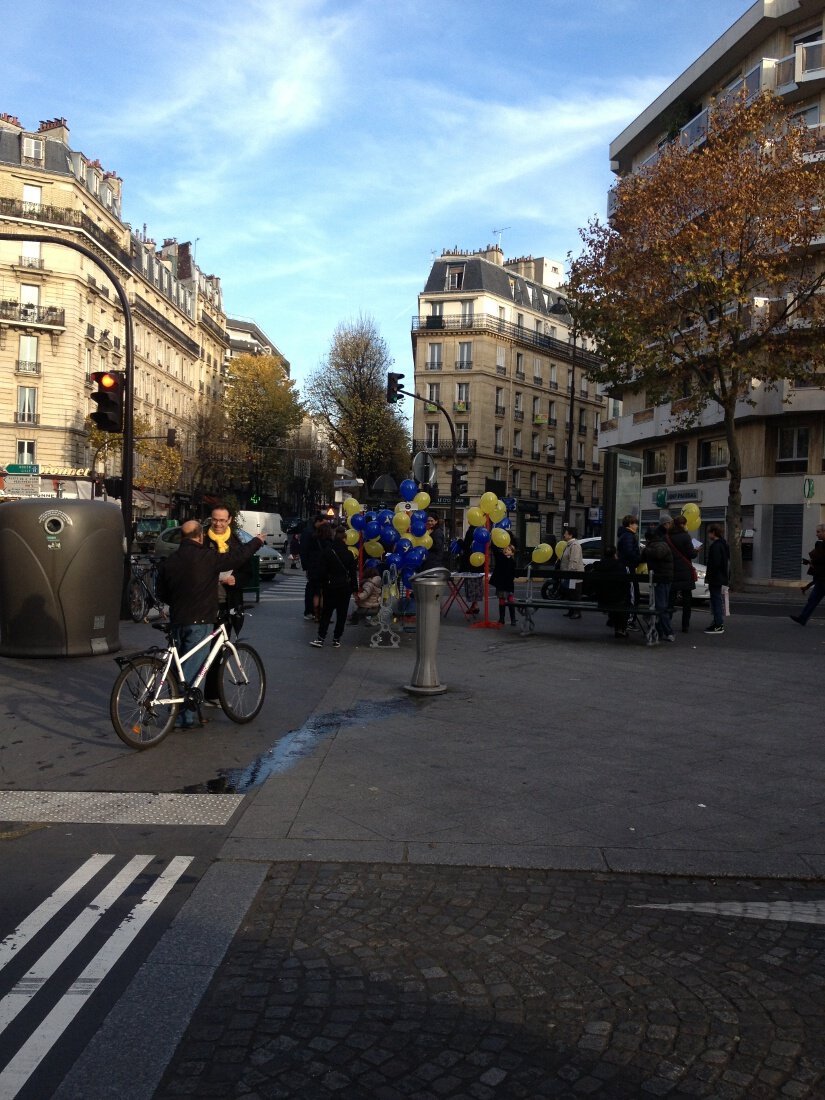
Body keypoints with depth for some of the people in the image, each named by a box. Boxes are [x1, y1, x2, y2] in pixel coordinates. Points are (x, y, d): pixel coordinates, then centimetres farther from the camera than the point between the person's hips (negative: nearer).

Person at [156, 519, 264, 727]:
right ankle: (185, 717, 1)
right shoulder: (207, 558, -12)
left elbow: (162, 593, 13)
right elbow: (238, 556, -4)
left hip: (177, 621, 6)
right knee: (191, 670, -2)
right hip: (199, 622, -6)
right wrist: (257, 541, 13)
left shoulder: (168, 562, 5)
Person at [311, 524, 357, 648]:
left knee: (326, 613, 7)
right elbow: (353, 573, -1)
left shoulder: (326, 552, -5)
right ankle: (336, 640, 6)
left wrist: (322, 584, 8)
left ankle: (320, 638, 0)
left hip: (330, 586, 1)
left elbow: (321, 571, -5)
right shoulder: (348, 554, -5)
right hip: (345, 587, 0)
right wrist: (355, 589, 6)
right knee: (341, 614, 6)